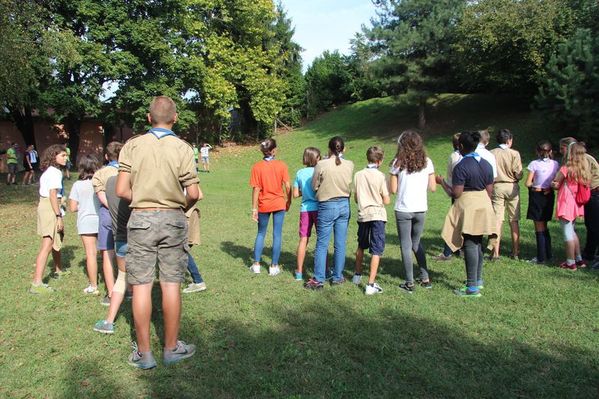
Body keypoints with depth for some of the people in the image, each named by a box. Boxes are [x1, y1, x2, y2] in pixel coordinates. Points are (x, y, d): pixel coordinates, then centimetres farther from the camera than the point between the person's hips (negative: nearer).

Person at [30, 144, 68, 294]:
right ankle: (37, 283, -17)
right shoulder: (55, 172, -15)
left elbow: (46, 192, 12)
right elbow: (53, 195, -22)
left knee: (57, 239, 26)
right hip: (51, 208, -10)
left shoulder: (47, 171, 14)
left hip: (44, 205, 10)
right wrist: (59, 216, -22)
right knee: (47, 245, -13)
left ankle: (58, 270, 44)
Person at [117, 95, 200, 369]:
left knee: (141, 285, 7)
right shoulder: (182, 148, -5)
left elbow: (122, 191, -7)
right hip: (173, 220, 0)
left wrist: (140, 200, 13)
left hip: (141, 219, 0)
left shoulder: (132, 146, -2)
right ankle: (171, 348, 20)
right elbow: (193, 194, -9)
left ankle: (143, 353, 15)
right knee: (171, 284, 8)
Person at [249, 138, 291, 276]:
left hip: (263, 205, 1)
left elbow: (256, 189, -9)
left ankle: (256, 264, 18)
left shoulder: (257, 167, -8)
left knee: (261, 234, 16)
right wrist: (288, 202, 8)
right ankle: (274, 266, 11)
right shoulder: (281, 165, -7)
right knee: (277, 235, 7)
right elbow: (287, 186, -7)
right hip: (279, 204, 0)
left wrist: (254, 209, -4)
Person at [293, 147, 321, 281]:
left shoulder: (300, 173, 3)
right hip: (318, 208, -3)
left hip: (305, 209, 3)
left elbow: (295, 194, 4)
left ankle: (299, 271, 14)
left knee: (303, 240, 8)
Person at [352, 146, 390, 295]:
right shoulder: (380, 176, -10)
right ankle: (371, 284, -4)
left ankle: (357, 275, 38)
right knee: (376, 250, -1)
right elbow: (386, 201, -9)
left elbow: (356, 198, 8)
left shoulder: (358, 175, 2)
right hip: (377, 215, -4)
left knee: (361, 246, 23)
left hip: (363, 214, 5)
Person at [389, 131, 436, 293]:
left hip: (403, 210, -3)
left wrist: (390, 179, 12)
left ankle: (409, 283, 9)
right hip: (421, 209, 3)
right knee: (416, 243, 21)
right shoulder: (427, 162, 2)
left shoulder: (398, 163, -5)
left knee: (406, 245, 6)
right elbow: (433, 187, 2)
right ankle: (425, 278, 24)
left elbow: (393, 189, -6)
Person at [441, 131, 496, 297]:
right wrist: (487, 207, 20)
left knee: (470, 245, -4)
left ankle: (472, 287, -2)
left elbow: (457, 193, -18)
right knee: (478, 244, 18)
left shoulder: (461, 166, -16)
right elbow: (490, 191, 9)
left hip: (467, 206, -7)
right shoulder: (486, 164, 7)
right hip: (483, 205, 7)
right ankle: (478, 280, 29)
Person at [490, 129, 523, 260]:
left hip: (496, 186, 1)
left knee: (497, 219, 2)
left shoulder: (491, 154, -2)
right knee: (514, 220, 8)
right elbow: (518, 174, -9)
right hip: (511, 187, -1)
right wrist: (515, 179, 11)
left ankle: (496, 252, -1)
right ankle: (516, 252, 14)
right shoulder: (514, 153, -7)